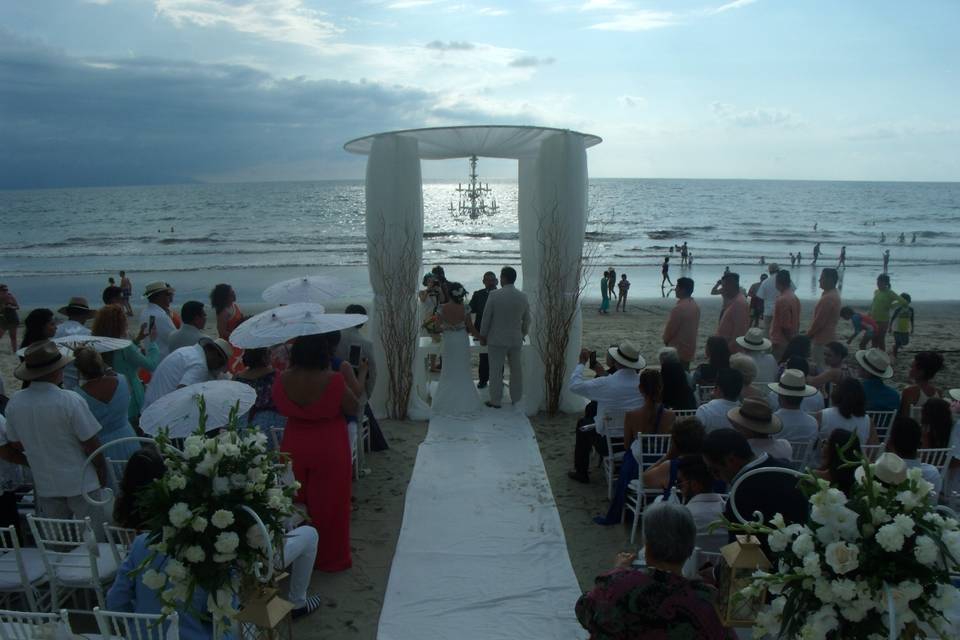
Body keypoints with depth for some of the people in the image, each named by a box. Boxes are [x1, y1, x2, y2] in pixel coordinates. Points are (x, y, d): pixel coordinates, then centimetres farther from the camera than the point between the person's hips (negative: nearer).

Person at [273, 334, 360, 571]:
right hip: (329, 451, -3)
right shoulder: (333, 381, -25)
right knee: (327, 505, 14)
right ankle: (329, 558, 29)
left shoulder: (282, 380, -13)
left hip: (293, 449, 4)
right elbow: (355, 409, -9)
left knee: (295, 503, 22)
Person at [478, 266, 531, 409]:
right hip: (516, 340, 3)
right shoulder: (523, 296, -2)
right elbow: (527, 320, 6)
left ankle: (495, 400, 14)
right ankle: (516, 399, 22)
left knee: (496, 371, 6)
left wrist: (483, 336, 4)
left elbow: (486, 317, -8)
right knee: (516, 370, 13)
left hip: (497, 340, -3)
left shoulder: (494, 295, -13)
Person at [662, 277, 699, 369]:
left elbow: (670, 328, -15)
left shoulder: (679, 308, -22)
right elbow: (696, 327, 12)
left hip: (678, 349, -8)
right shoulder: (695, 305, 6)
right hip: (689, 348, 8)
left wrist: (666, 340, 4)